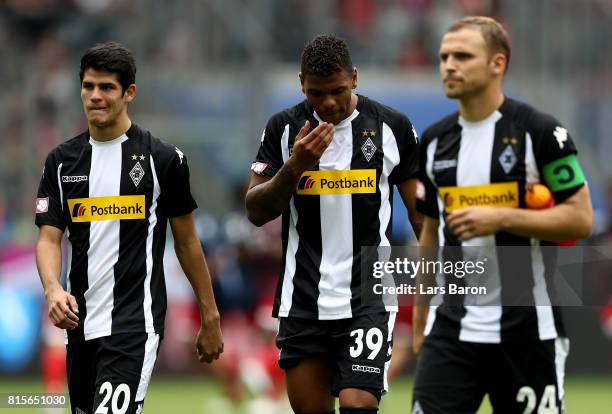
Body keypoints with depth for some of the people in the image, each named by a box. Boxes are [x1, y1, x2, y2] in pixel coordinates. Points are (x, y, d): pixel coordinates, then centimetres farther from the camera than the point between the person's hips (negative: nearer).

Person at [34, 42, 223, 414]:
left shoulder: (163, 159, -1)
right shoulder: (61, 161, 8)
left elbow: (187, 242, 5)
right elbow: (49, 237, 2)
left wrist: (210, 316, 5)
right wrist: (53, 289, -19)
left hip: (136, 323, -5)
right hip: (81, 323, 5)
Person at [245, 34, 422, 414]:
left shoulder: (393, 127, -1)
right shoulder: (285, 128, 3)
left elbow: (421, 213, 5)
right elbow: (256, 212, 1)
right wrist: (295, 166, -15)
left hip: (368, 297, -3)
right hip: (303, 297, 3)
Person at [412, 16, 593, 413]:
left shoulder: (541, 131, -6)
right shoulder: (435, 140, 10)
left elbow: (580, 219, -9)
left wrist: (501, 218, -20)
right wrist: (419, 323, 17)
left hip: (526, 331, -4)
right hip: (451, 330, 4)